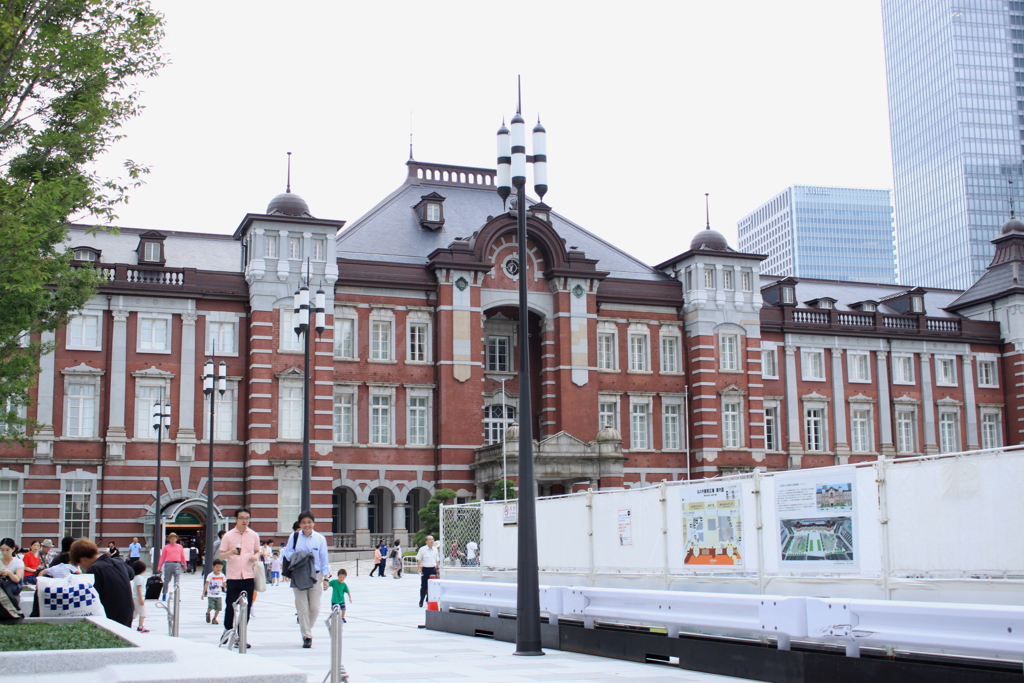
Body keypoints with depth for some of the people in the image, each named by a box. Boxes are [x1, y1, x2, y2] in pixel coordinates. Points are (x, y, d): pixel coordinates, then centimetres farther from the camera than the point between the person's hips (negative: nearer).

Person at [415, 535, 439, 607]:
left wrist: (436, 568, 12)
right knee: (424, 586, 1)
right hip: (425, 569, -4)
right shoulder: (422, 549, -3)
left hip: (433, 569, 4)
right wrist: (419, 568, -11)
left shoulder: (435, 549, 9)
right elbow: (418, 559, -2)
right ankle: (421, 601, 11)